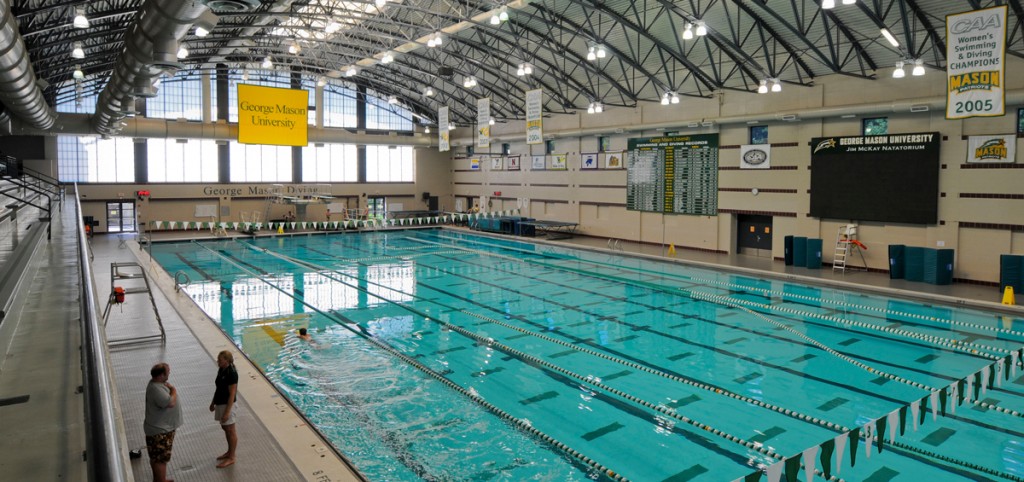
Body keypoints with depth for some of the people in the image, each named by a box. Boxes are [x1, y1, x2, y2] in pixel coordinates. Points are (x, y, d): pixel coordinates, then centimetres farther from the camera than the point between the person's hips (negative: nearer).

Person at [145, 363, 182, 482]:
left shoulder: (158, 383, 4)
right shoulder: (156, 389, -28)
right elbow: (171, 403, -32)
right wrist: (173, 390, -19)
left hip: (162, 428, 10)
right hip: (160, 431, -10)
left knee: (156, 457, 22)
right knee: (160, 459, 0)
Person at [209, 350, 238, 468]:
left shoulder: (231, 374, -24)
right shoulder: (221, 370, 3)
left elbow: (232, 394, -22)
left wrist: (227, 412, -22)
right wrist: (213, 403, 19)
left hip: (227, 405, -9)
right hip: (220, 404, 9)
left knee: (230, 431, 4)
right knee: (225, 428, 21)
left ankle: (231, 458, 15)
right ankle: (229, 452, 37)